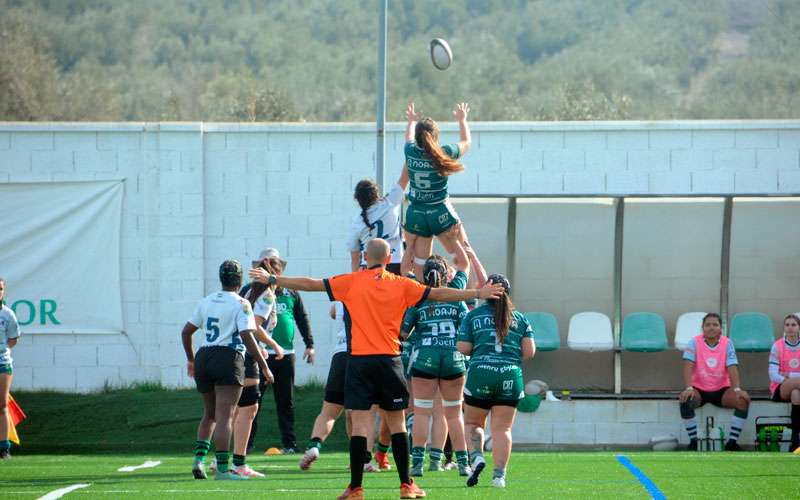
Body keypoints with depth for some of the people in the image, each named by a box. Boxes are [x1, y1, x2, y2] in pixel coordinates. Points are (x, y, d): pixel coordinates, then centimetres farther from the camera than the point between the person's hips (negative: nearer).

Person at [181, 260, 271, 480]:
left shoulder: (206, 302, 13)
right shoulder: (241, 304, -5)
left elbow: (186, 331, 16)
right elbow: (247, 336, -14)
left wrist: (190, 359, 29)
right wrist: (264, 366, -10)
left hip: (203, 357, 6)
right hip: (228, 358, -6)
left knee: (209, 414, 20)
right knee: (224, 416, -7)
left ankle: (199, 458, 8)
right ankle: (222, 468, -11)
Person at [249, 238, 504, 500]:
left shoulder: (351, 282, 0)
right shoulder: (402, 285, 2)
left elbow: (310, 284, 4)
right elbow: (439, 294, 6)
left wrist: (271, 279, 14)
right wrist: (478, 293, 15)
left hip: (359, 361, -1)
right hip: (389, 360, 1)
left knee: (360, 423, -2)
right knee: (396, 422, 8)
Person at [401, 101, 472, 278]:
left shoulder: (411, 152, -5)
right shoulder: (443, 154, -12)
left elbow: (409, 138, 22)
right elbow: (466, 141, 10)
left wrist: (412, 122, 44)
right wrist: (462, 120, 28)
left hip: (415, 215, 3)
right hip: (441, 215, -3)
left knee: (419, 264, 11)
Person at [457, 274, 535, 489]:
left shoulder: (473, 316, 4)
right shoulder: (519, 318, 9)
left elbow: (463, 348, 0)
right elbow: (529, 351, 3)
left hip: (480, 374, -1)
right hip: (511, 378, 1)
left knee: (472, 423, 15)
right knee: (502, 428, 5)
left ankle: (476, 457, -9)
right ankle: (499, 474, -3)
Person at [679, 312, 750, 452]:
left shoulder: (727, 344, -1)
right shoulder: (694, 342, -5)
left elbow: (732, 368, -9)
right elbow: (688, 366, -15)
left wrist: (737, 389, -26)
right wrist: (688, 388, -30)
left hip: (721, 390, 2)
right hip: (699, 389, -2)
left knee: (743, 400, -24)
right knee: (685, 400, -34)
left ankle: (732, 442, -18)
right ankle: (693, 441, -20)